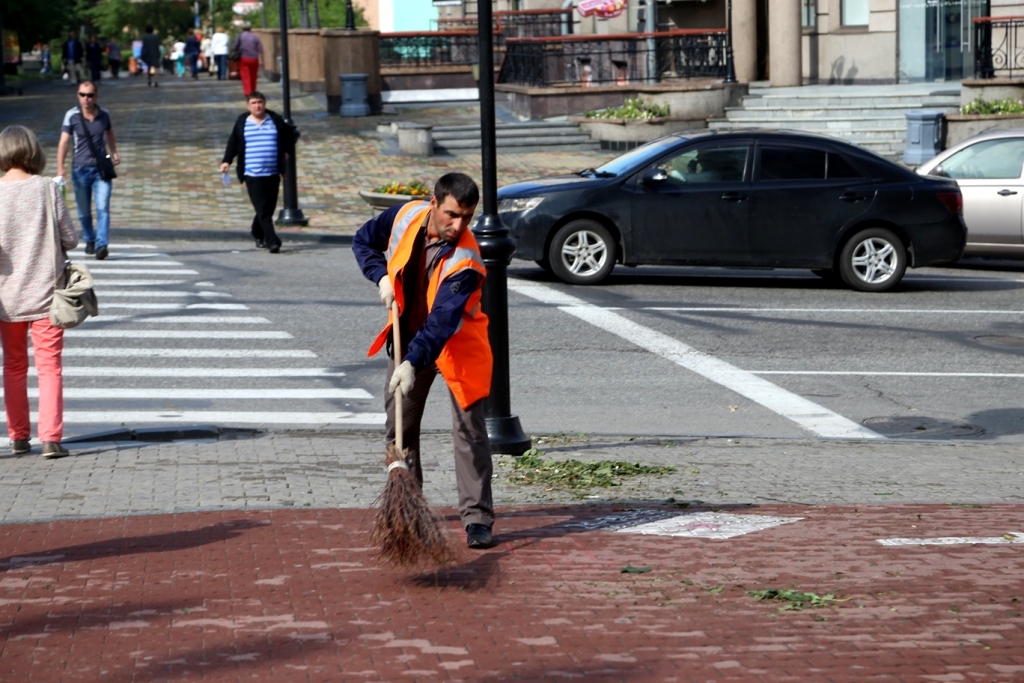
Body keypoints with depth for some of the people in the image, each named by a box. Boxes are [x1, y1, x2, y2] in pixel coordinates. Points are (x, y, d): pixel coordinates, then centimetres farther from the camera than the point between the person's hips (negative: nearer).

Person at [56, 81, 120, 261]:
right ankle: (89, 239, 31)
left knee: (103, 207, -13)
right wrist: (60, 168, -16)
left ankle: (102, 244, -18)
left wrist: (114, 152, 7)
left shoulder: (104, 114, 1)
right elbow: (64, 142, -8)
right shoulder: (72, 116, -6)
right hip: (80, 169, 0)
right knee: (84, 211, 9)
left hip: (101, 168, 0)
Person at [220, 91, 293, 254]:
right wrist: (227, 161, -1)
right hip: (252, 175, -3)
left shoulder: (276, 120, 6)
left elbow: (290, 135, 21)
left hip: (273, 173, 3)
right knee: (263, 210, -12)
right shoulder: (242, 123, 4)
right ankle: (272, 241, -18)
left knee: (269, 208, 8)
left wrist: (287, 152, 15)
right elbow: (233, 143, 10)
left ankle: (258, 234, 31)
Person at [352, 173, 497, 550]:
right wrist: (382, 276, -15)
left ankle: (478, 518, -9)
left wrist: (412, 363, -49)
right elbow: (364, 241, 3)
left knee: (469, 427, -11)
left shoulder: (464, 262, -31)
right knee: (399, 424, 11)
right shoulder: (406, 216, -15)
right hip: (408, 337, 5)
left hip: (455, 344, -5)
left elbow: (442, 322, -39)